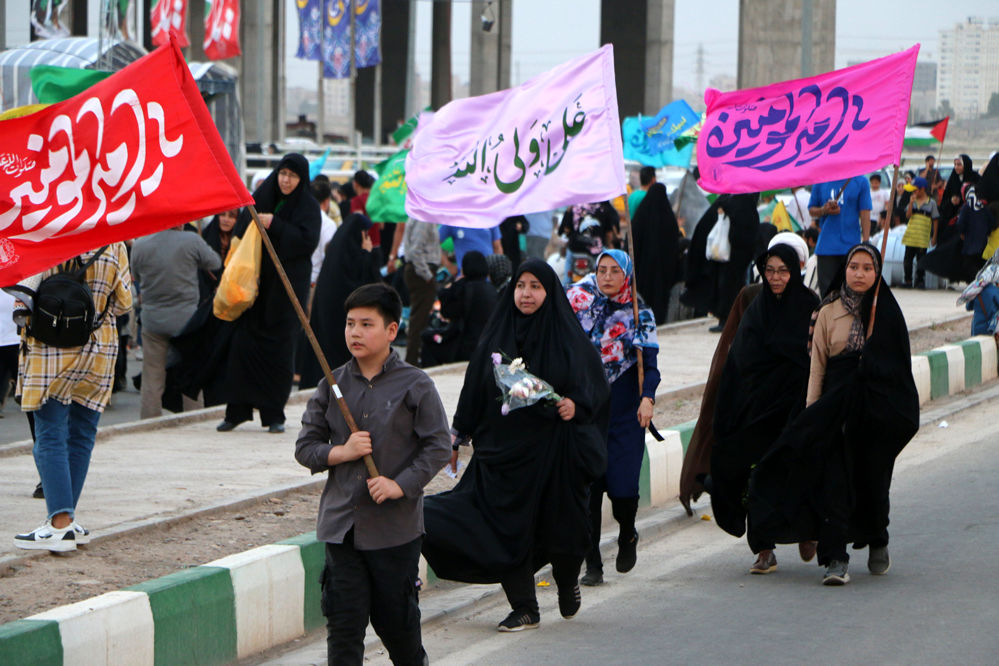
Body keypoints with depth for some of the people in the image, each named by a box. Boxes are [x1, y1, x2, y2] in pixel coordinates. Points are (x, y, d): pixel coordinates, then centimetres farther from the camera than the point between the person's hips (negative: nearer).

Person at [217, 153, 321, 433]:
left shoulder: (308, 207, -1)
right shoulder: (262, 198, 10)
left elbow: (308, 241, -15)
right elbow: (241, 234, 15)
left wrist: (275, 226, -18)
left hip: (286, 287, -3)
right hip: (256, 282, 3)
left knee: (278, 349, -3)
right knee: (244, 343, -3)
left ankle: (274, 414, 5)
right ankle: (237, 410, 3)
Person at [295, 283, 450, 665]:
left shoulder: (414, 386, -3)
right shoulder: (332, 386, 6)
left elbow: (438, 445, -4)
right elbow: (305, 447, 9)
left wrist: (401, 484, -15)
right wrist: (340, 452, -11)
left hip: (396, 527, -2)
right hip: (341, 524, 2)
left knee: (396, 618, 7)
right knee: (344, 620, -1)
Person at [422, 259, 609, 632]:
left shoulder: (567, 338, -1)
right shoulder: (498, 335, 7)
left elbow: (594, 385, -1)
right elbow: (475, 389, 11)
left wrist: (576, 404, -21)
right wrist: (457, 435, 9)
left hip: (552, 451, -3)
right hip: (504, 445, 3)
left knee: (558, 527, 2)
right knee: (508, 528, -1)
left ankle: (567, 584, 32)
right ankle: (524, 609, 8)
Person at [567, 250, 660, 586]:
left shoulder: (639, 313, 3)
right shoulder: (578, 303, 5)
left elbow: (649, 363, -4)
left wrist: (647, 397, -20)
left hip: (624, 410, -1)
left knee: (623, 485, -6)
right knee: (587, 485, -6)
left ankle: (627, 536, 26)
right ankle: (592, 564, 1)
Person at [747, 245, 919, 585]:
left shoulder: (888, 313, 5)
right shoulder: (828, 313, 6)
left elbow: (901, 364, 6)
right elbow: (817, 365, 4)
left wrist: (901, 411, -2)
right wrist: (811, 411, -3)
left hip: (878, 408, 0)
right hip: (836, 408, 0)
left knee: (873, 479, 7)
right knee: (834, 480, -11)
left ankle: (877, 542, 34)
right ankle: (835, 560, -14)